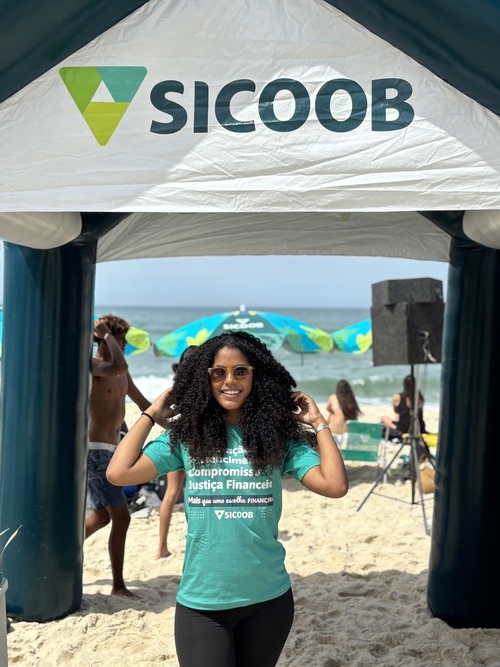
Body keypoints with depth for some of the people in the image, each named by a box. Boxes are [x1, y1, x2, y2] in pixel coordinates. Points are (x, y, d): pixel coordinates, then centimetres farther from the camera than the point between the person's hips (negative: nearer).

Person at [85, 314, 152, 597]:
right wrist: (107, 334, -23)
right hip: (96, 451, -10)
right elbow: (119, 366, -38)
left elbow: (142, 402, 23)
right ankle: (119, 585, 0)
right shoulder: (93, 365, -15)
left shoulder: (121, 373, 13)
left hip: (108, 450, 10)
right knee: (121, 517, -8)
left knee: (101, 517, 18)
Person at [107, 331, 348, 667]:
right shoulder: (185, 436, -1)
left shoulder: (279, 437, -1)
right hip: (201, 602, -1)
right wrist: (151, 415, -3)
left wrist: (319, 422, -5)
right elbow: (119, 473, -12)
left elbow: (335, 485, -12)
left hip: (268, 598, 2)